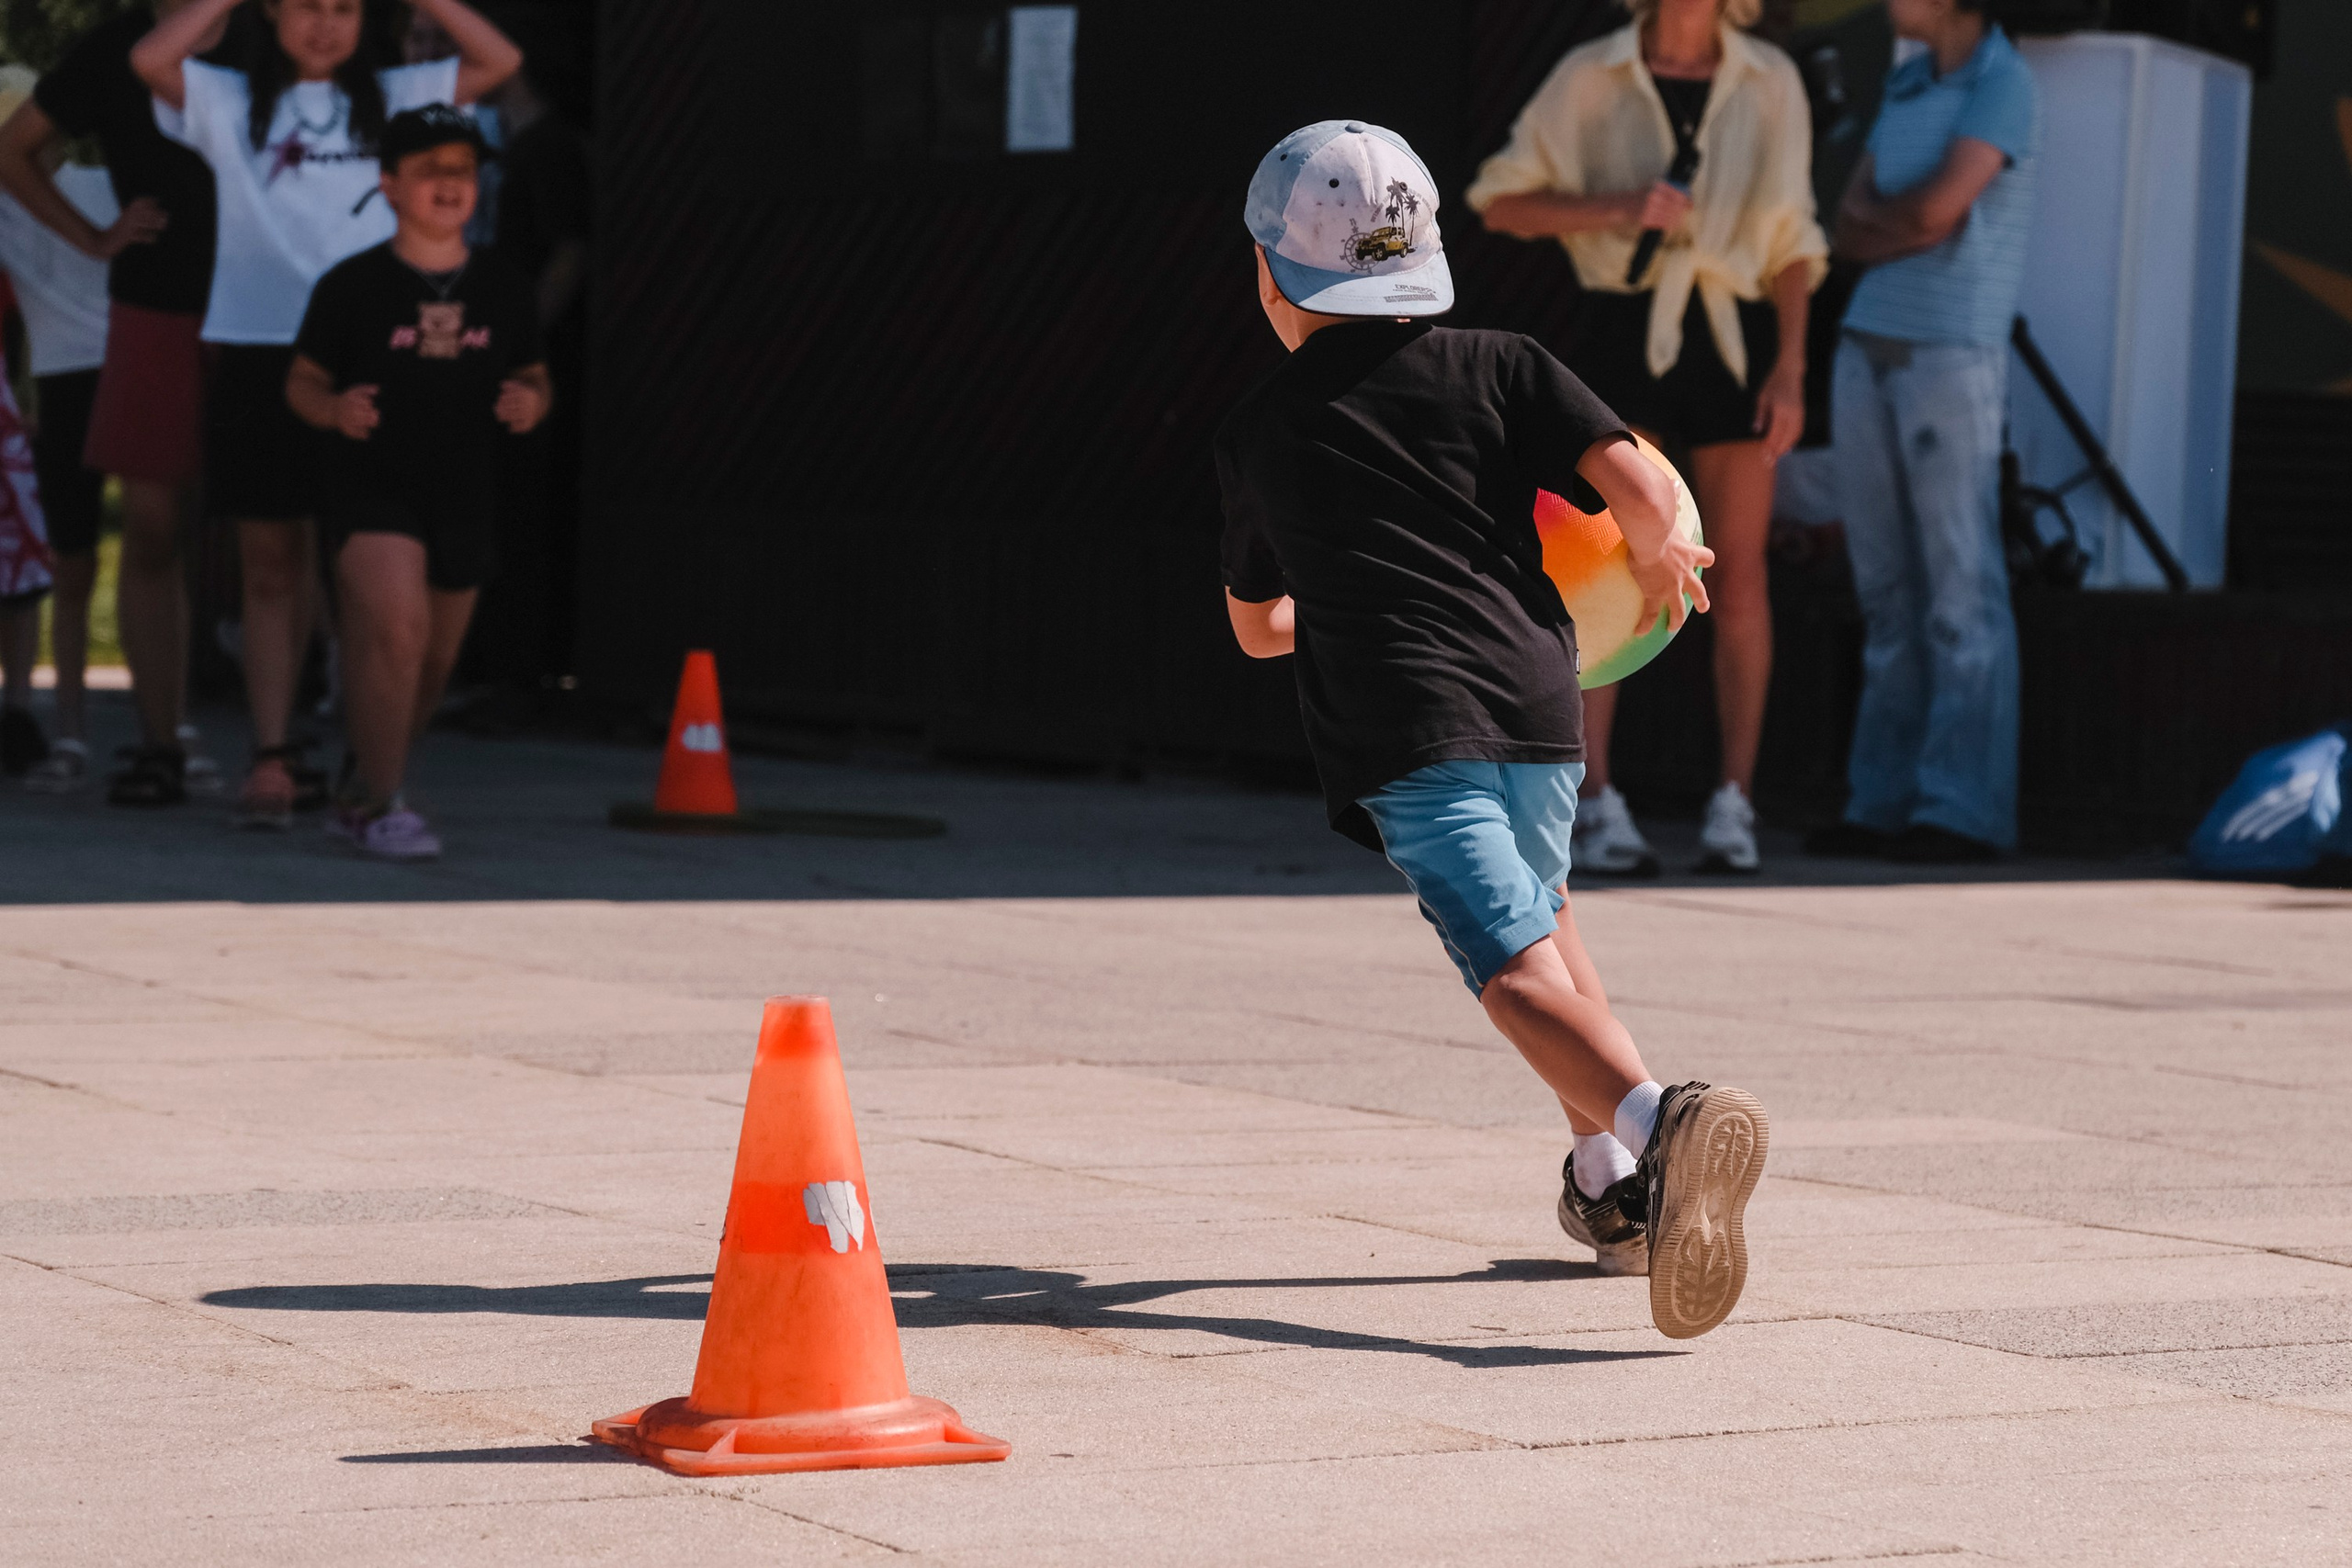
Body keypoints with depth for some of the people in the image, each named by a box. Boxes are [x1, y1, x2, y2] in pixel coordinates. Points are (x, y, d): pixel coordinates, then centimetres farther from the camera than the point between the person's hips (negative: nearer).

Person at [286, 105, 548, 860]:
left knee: (434, 661, 13)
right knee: (398, 627, -23)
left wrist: (531, 404, -8)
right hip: (370, 487, -5)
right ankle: (380, 805, -14)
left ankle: (360, 791, 35)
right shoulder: (351, 286, -5)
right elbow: (302, 380, 1)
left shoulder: (504, 290, 5)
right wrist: (335, 409, -20)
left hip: (465, 495, 5)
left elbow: (534, 376, 15)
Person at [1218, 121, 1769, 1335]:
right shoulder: (1500, 368, 15)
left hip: (1408, 732, -4)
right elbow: (1640, 491, 0)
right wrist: (1659, 562, 22)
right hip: (1539, 705, 4)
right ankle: (1612, 1187, 30)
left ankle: (1655, 1122, -47)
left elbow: (1257, 627, 31)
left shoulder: (1257, 435, 17)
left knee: (1517, 969, -18)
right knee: (1537, 907, 31)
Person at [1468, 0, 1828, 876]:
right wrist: (1615, 209, -13)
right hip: (1622, 333, -1)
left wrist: (1791, 369, -2)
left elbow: (1792, 245, 7)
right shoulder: (1591, 78, 0)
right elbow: (1502, 204, 3)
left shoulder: (1770, 84, 4)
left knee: (1739, 575, 2)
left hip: (1733, 340, 2)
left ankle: (1733, 808, 9)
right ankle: (1598, 811, -5)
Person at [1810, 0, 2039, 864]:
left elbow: (1935, 207, -19)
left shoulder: (2003, 84, -8)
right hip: (1869, 346, 8)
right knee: (1887, 591, 7)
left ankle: (1963, 812, -7)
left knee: (1960, 592, -7)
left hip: (1953, 358, -8)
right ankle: (1885, 800, 10)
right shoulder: (1905, 83, 15)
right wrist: (1913, 226, -8)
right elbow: (1852, 230, 11)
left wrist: (1882, 211, 0)